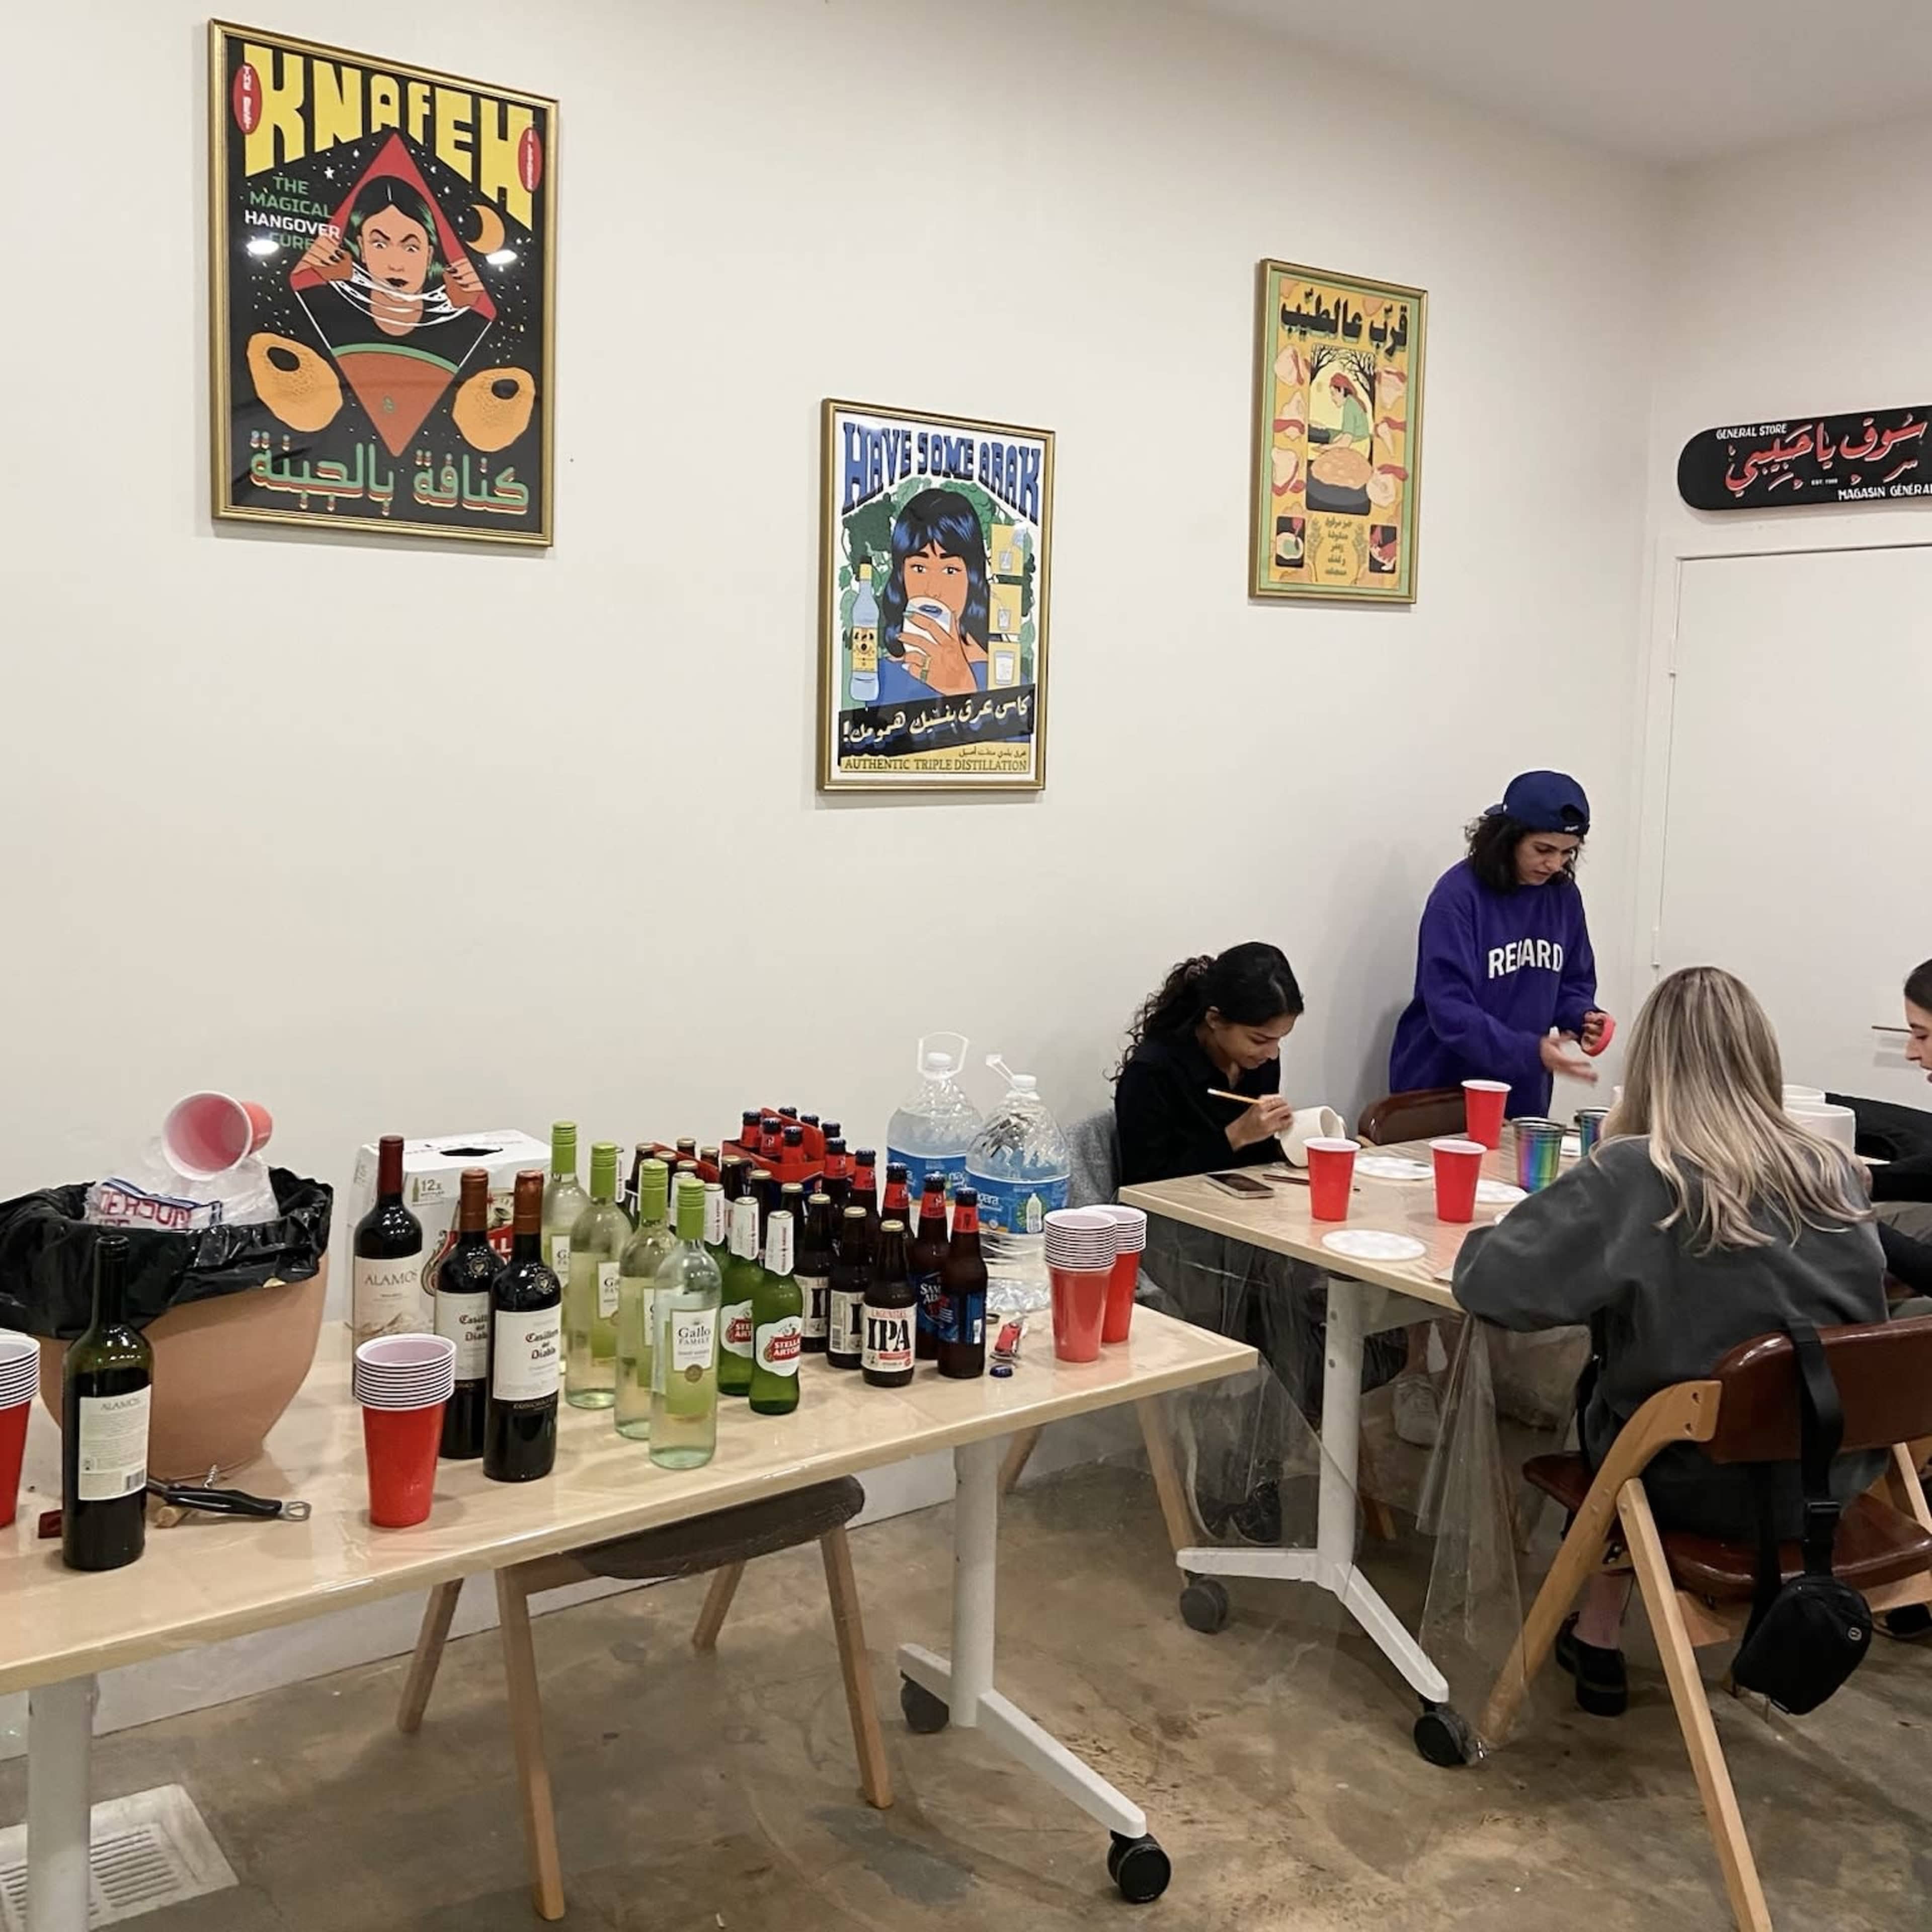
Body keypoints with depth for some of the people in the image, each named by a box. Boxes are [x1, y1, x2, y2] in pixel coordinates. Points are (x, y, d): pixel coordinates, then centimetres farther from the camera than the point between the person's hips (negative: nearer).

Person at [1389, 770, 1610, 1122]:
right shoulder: (1457, 895, -16)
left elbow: (1573, 983, 13)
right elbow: (1449, 1009, -22)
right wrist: (1531, 1051, -31)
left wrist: (1581, 1016, -9)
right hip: (1440, 1087, -5)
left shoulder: (1564, 895, 2)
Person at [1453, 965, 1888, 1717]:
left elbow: (1488, 1279, -17)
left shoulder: (1633, 1176, -19)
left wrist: (1477, 1240, 6)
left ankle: (1598, 1639, 32)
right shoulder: (1836, 1172, -4)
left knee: (1598, 1391, 25)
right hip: (1833, 1473, 4)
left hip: (1701, 1483, -4)